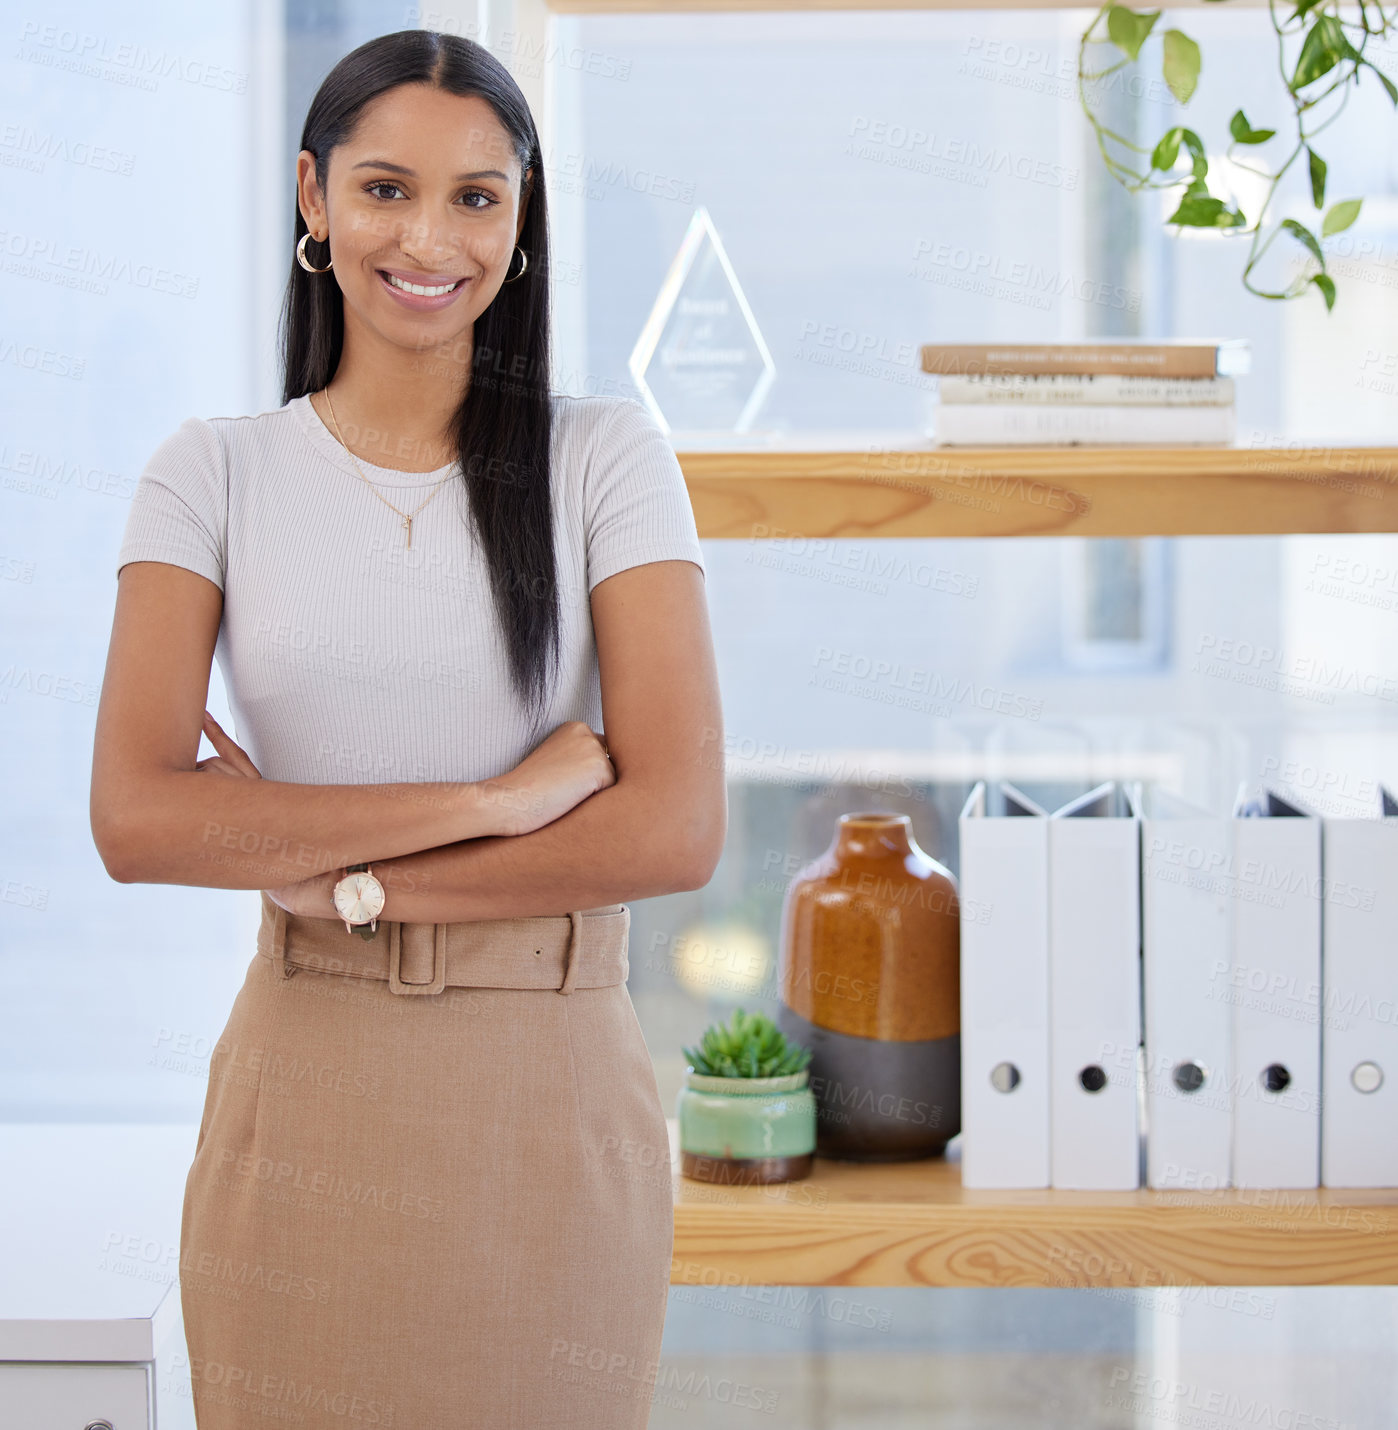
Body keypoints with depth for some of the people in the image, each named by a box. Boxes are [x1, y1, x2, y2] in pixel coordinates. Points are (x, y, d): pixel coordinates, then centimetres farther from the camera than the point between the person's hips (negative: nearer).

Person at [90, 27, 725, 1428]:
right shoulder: (213, 473, 2)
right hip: (305, 1095, 1)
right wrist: (492, 799, -15)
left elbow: (675, 828, -9)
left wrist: (349, 882, -12)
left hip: (549, 1104, 0)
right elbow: (135, 818, -11)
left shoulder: (603, 456, 0)